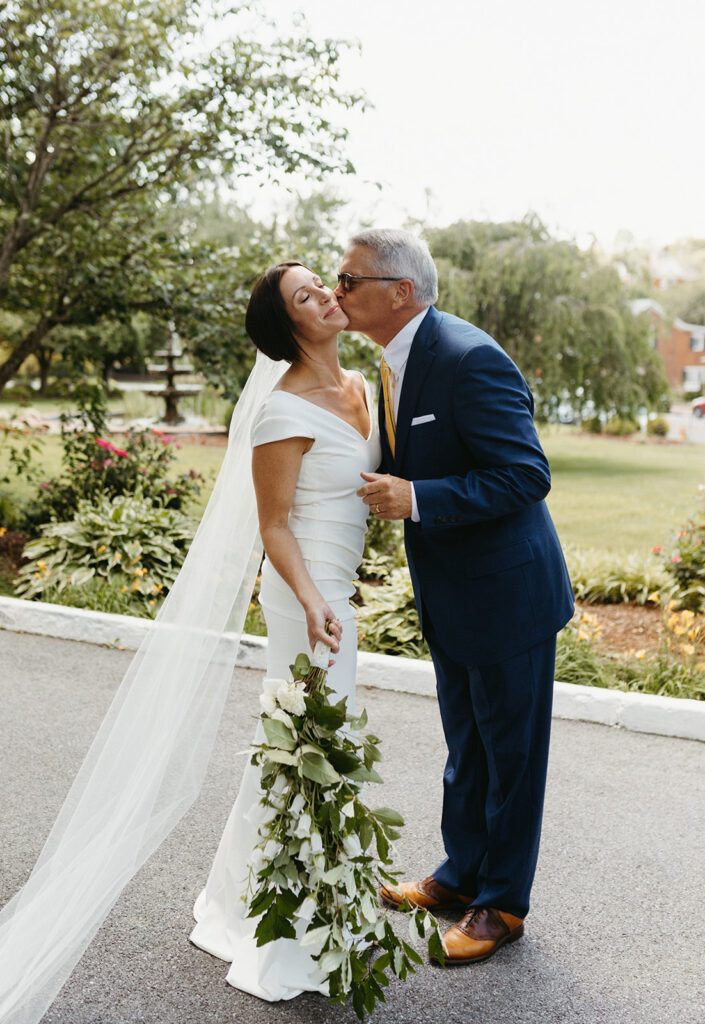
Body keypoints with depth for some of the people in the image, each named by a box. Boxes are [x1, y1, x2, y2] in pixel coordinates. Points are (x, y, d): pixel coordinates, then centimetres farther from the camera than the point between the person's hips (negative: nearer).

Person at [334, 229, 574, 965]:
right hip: (449, 594, 9)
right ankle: (461, 874, 40)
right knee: (465, 745, 22)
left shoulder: (469, 360, -24)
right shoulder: (395, 361, 5)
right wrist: (382, 486, -1)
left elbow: (526, 475, -26)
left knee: (510, 750, 9)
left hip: (504, 592, -9)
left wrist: (417, 499, -31)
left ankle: (503, 904, 26)